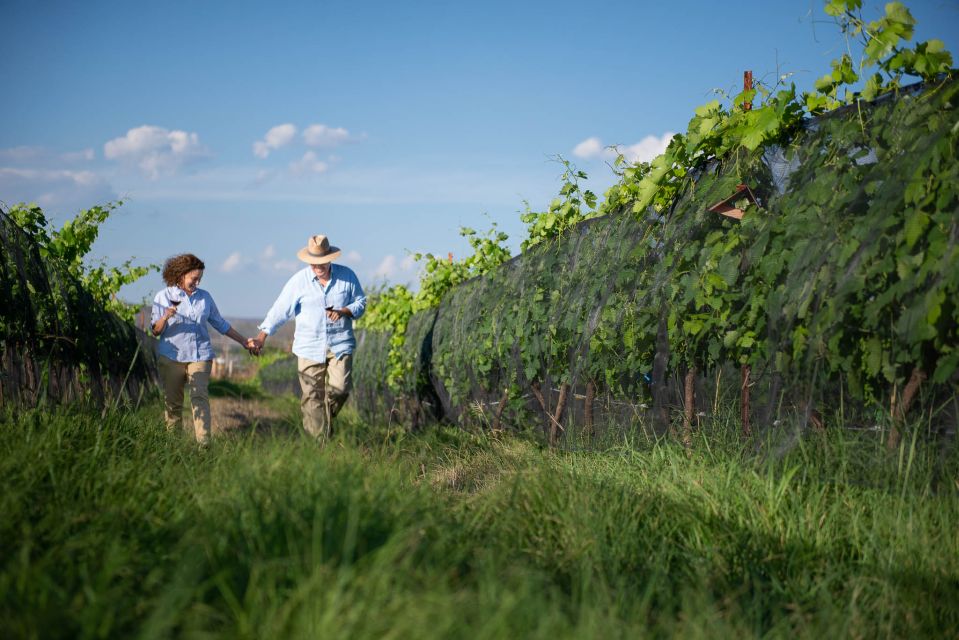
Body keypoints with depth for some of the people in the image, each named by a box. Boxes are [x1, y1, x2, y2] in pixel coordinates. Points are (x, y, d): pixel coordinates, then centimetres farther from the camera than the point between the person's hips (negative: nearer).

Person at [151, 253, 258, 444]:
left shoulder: (204, 297, 12)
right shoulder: (163, 297, 4)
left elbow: (220, 324, 21)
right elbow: (156, 331, -1)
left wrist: (243, 341, 23)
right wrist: (166, 317, -21)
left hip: (200, 355, 1)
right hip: (171, 356, -1)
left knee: (200, 396, -15)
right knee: (172, 402, 2)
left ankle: (204, 442, -23)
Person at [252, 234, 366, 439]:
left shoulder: (347, 276, 1)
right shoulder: (299, 281, -2)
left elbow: (360, 302, 10)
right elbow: (280, 310, 0)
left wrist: (344, 312, -10)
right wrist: (262, 337, -3)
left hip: (340, 344, 0)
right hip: (309, 347, 0)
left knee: (340, 388, -11)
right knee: (312, 396, -2)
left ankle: (327, 419, 19)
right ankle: (319, 440, 4)